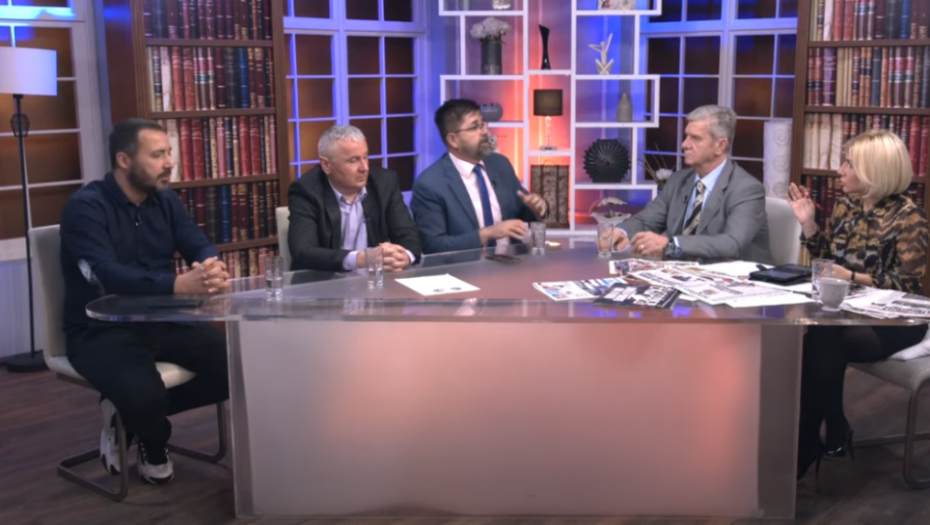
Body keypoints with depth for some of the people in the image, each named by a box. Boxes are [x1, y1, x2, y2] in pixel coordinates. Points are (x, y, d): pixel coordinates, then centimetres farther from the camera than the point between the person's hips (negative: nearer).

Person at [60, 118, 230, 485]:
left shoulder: (166, 201, 7)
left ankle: (131, 413, 7)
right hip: (100, 330, -6)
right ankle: (154, 450, 7)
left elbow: (201, 248, -4)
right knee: (146, 396, -33)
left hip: (161, 321, 6)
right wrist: (179, 284, -46)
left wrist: (212, 269, -32)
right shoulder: (85, 207, -15)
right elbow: (107, 275, -30)